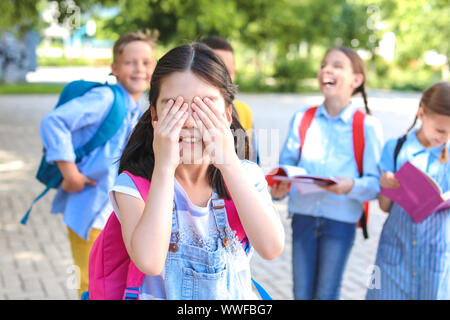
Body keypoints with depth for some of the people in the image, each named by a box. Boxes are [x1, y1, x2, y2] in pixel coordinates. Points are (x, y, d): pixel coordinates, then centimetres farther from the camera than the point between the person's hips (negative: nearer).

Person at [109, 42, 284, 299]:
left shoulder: (246, 175, 0)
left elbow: (272, 248, -15)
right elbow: (149, 261, -23)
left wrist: (228, 163, -17)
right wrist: (164, 165, -19)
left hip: (237, 296, 2)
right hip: (163, 294, -1)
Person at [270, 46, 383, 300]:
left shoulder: (368, 126, -3)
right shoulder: (301, 119, 7)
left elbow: (375, 184, -7)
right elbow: (286, 164, 5)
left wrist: (351, 186, -27)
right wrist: (278, 189, -16)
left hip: (341, 221, -2)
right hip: (303, 215, 3)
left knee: (326, 294, 7)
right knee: (302, 293, 10)